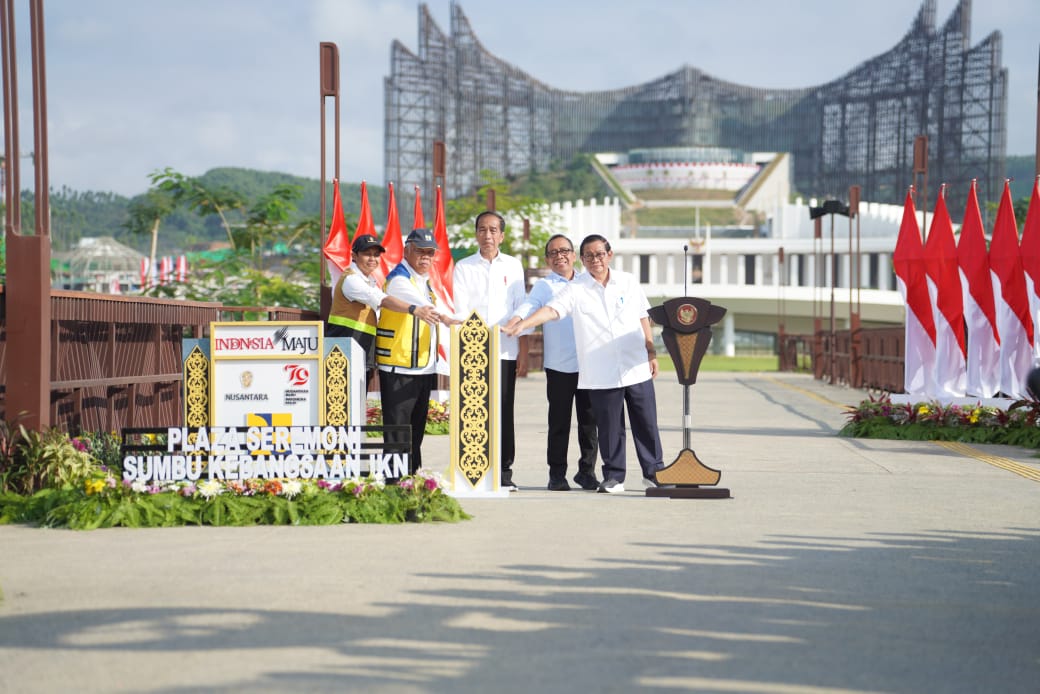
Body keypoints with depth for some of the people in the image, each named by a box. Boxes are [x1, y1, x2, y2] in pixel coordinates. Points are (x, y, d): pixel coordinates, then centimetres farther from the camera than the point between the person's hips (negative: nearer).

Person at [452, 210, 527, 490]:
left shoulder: (513, 266, 13)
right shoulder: (464, 267, 9)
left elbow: (520, 306, 12)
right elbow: (461, 309, 4)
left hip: (505, 348, 1)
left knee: (503, 411, -1)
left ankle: (504, 470, 4)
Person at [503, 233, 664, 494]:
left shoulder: (628, 282, 7)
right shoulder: (576, 289, -2)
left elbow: (643, 318, 14)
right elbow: (551, 309, -15)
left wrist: (651, 352, 12)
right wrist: (522, 324, -30)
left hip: (637, 368, 2)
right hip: (602, 373, -2)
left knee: (646, 423, 6)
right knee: (609, 427, 3)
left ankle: (654, 471, 18)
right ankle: (614, 476, 14)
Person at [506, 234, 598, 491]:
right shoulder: (544, 286, 4)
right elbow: (527, 308, -11)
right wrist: (511, 324, -30)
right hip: (559, 364, -2)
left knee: (589, 420, 5)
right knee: (559, 422, 2)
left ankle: (587, 470, 15)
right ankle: (557, 474, 9)